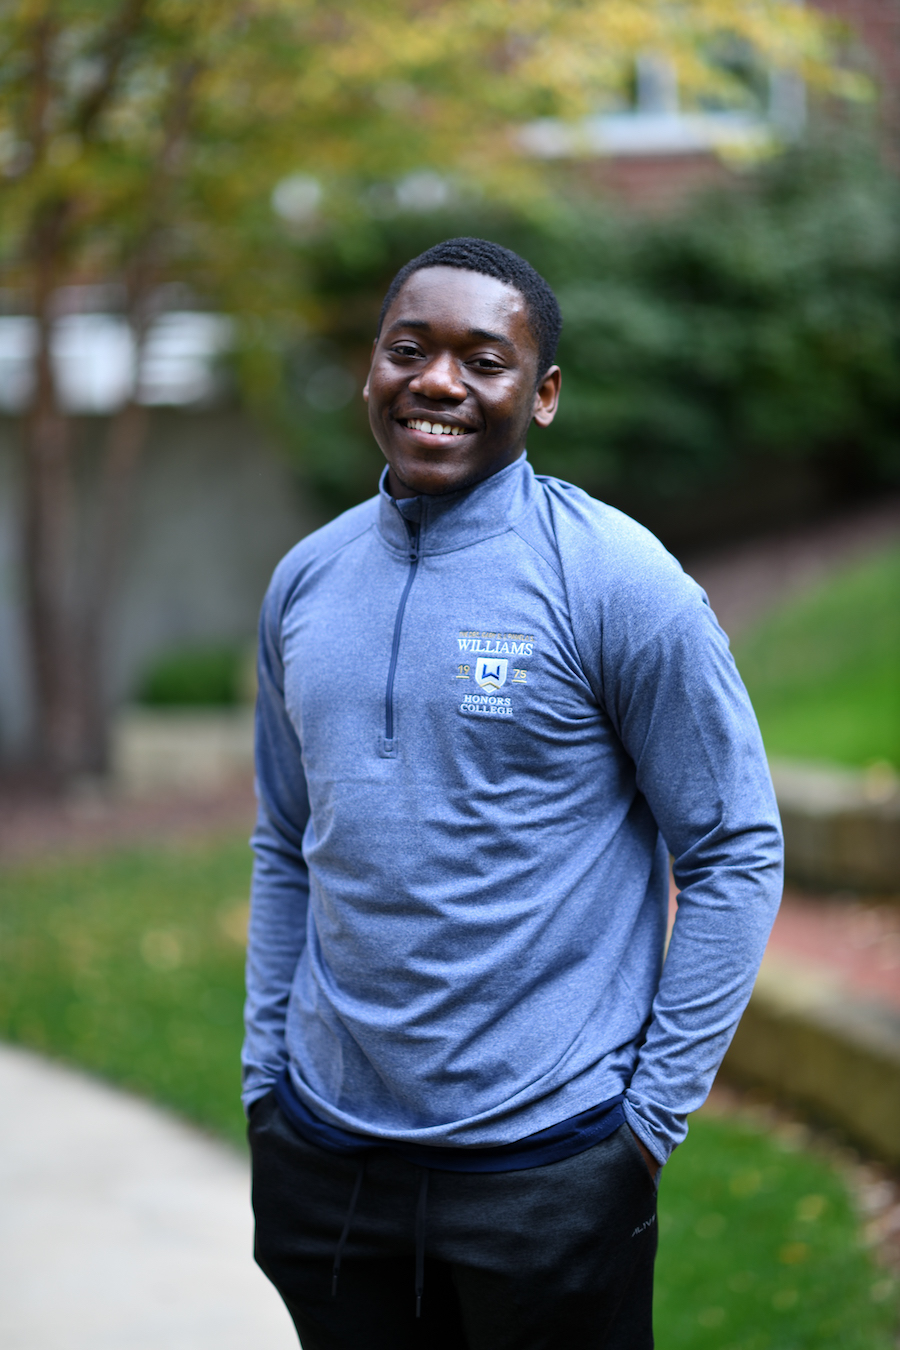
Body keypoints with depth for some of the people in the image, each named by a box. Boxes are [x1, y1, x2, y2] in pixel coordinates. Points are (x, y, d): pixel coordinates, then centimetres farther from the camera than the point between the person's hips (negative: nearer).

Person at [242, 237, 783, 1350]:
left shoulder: (618, 580, -10)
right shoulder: (305, 580, 6)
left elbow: (735, 852, -8)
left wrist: (654, 1114, -11)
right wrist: (264, 1077, 8)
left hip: (548, 1163, -4)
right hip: (323, 1156, 5)